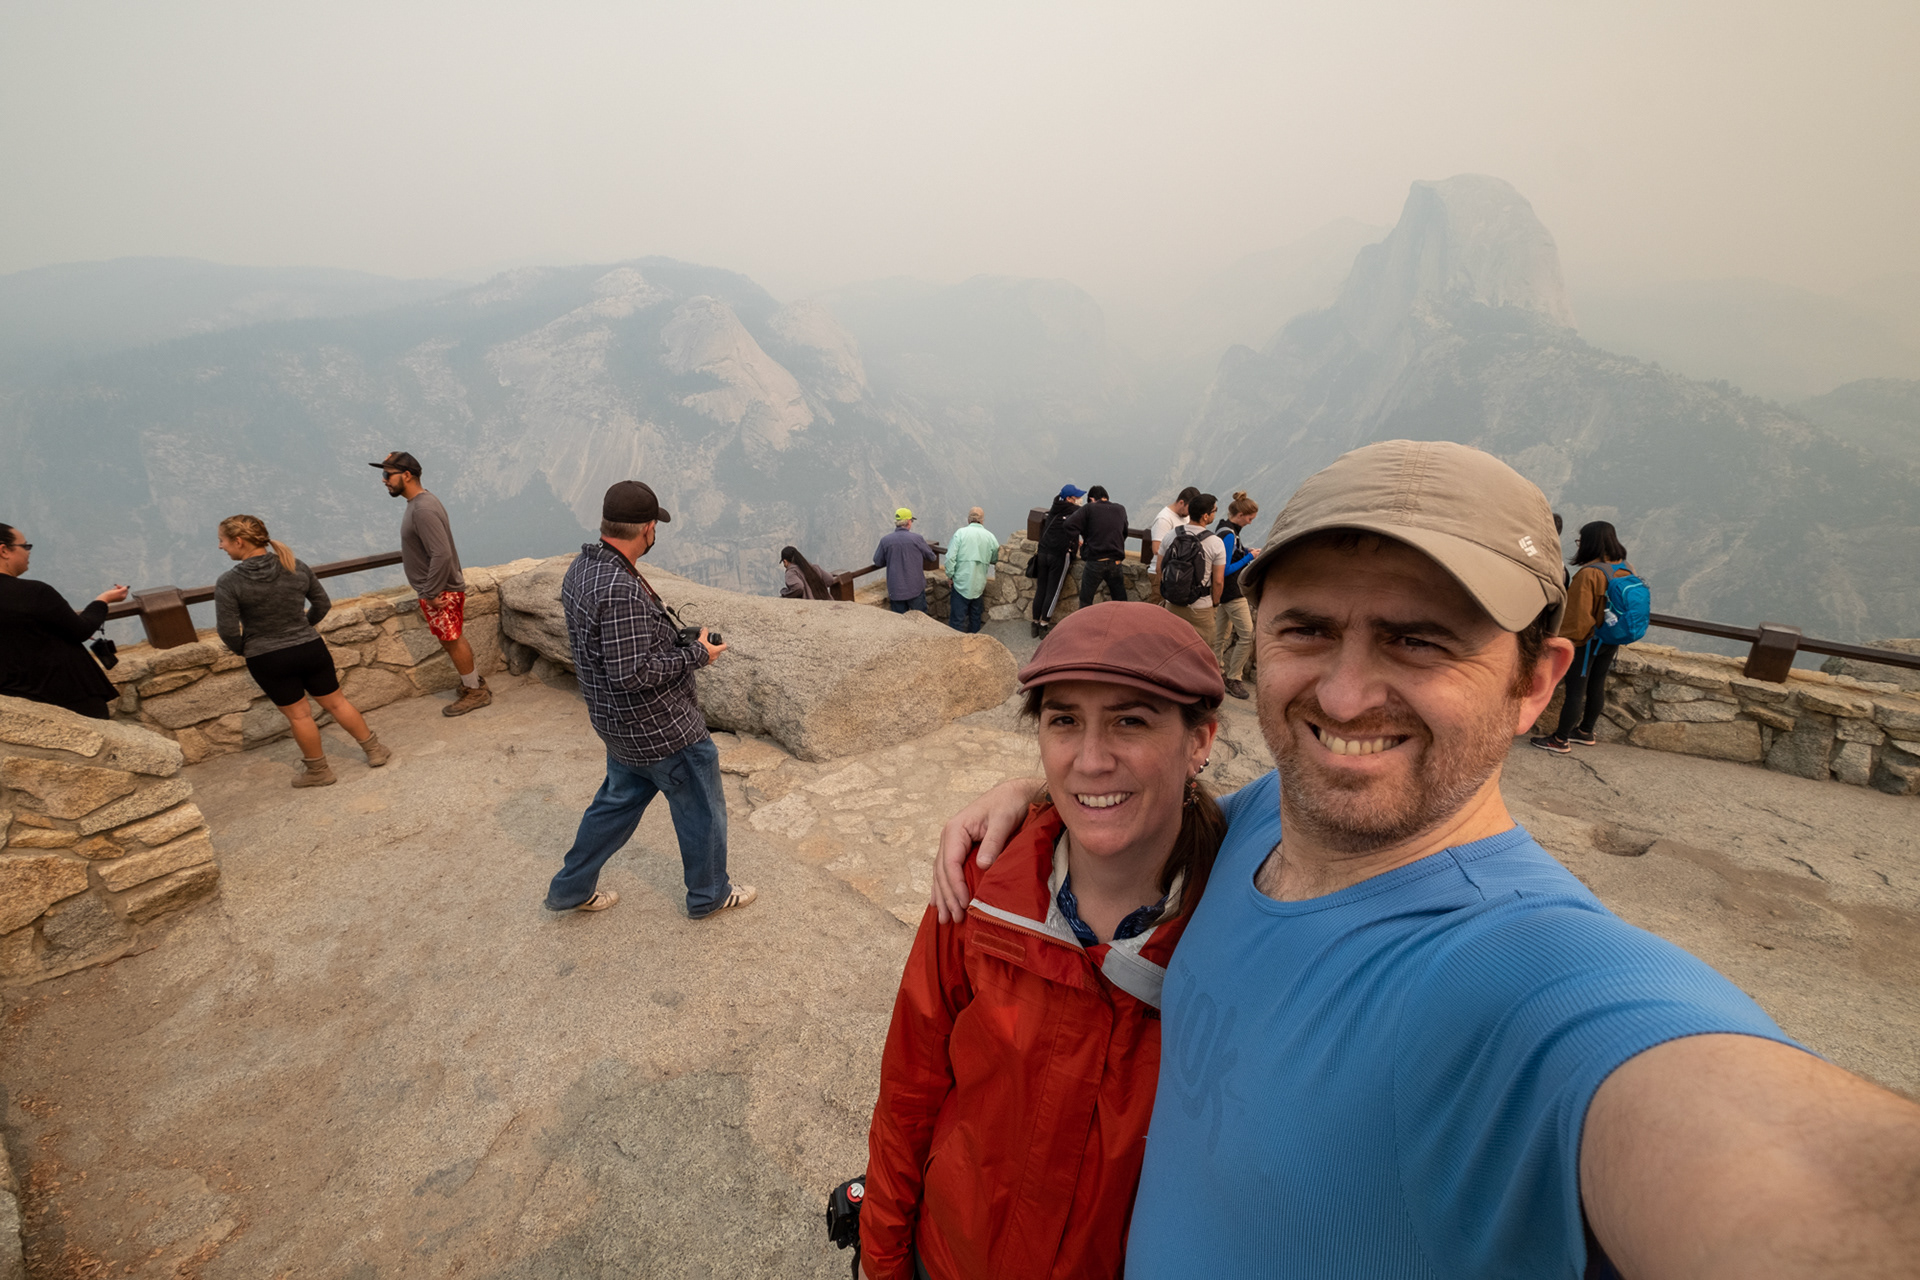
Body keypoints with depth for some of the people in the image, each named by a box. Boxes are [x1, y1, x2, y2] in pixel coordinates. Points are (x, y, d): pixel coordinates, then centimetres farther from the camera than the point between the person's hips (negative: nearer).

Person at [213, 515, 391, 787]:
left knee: (298, 715, 11)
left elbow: (228, 632, -14)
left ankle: (319, 771, 24)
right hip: (311, 649, 3)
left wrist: (242, 649, 6)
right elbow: (323, 604, 6)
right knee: (336, 702, 16)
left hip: (268, 661, -3)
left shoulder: (229, 583, -16)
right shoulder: (297, 567, -5)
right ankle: (374, 750, 23)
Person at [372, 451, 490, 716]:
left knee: (453, 641, 2)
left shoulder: (423, 510, -23)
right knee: (454, 640, 17)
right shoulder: (419, 503, 9)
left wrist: (431, 592, -23)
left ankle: (475, 692, 13)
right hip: (439, 589, 9)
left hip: (440, 592, -9)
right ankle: (474, 681, 30)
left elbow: (442, 554, -28)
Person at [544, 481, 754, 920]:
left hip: (621, 725, 9)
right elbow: (632, 674, -30)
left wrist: (673, 637, 8)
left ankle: (571, 888, 40)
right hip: (662, 728, -9)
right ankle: (709, 894, 31)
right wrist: (695, 655, -19)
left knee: (618, 800, 27)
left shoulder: (580, 569, 2)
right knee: (701, 808, 12)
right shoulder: (621, 589, -30)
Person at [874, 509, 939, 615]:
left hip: (895, 590, 2)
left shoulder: (885, 540, -5)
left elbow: (877, 561, 6)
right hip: (915, 588, -1)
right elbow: (931, 557, 3)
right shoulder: (917, 538, -9)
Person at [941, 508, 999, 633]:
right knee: (976, 615, 20)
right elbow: (994, 559, 14)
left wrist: (950, 574, -2)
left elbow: (950, 557, -15)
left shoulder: (960, 533, -11)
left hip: (961, 582, -3)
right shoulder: (990, 536, -1)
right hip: (979, 584, 3)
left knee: (957, 618, 1)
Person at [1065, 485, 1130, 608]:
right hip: (1116, 563, 3)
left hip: (1095, 562, -3)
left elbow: (1069, 525, -12)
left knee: (1085, 602, 11)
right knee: (1120, 600, 11)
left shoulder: (1089, 508, -4)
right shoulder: (1121, 509, 8)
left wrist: (1085, 535, 5)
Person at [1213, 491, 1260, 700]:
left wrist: (1246, 550, 8)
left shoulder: (1225, 527, 8)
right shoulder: (1229, 535, -22)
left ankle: (1217, 670, 26)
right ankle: (1233, 679, 0)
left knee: (1222, 634, 17)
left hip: (1225, 591, 10)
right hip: (1231, 593, -10)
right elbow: (1226, 570, -21)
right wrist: (1249, 557, -13)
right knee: (1247, 635, -7)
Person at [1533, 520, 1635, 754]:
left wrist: (1566, 638, -10)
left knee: (1575, 690, 0)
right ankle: (1586, 732, 33)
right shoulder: (1626, 570, 1)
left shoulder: (1589, 574, -25)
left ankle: (1560, 740, 9)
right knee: (1596, 686, 19)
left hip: (1587, 640, -8)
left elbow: (1578, 615, -22)